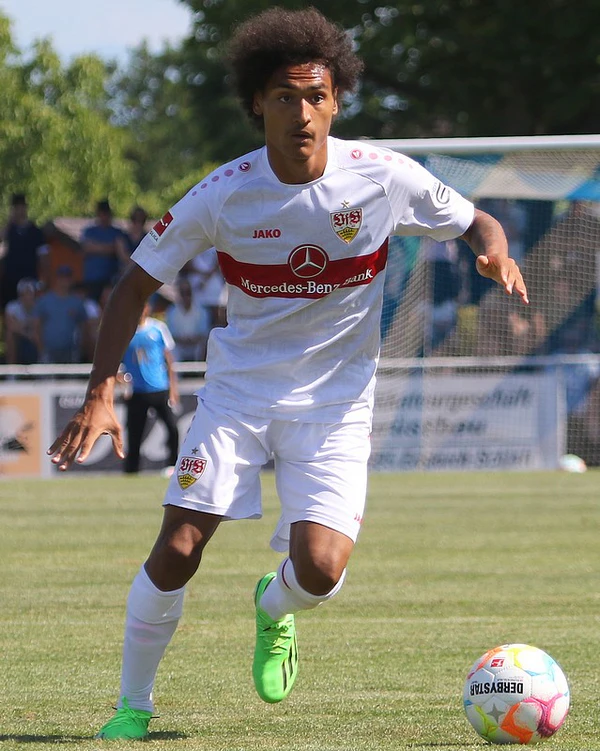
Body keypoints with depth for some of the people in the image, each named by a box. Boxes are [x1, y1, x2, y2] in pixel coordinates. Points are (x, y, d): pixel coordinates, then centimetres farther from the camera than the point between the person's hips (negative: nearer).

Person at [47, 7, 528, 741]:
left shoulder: (383, 177, -12)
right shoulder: (223, 195, -13)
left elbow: (475, 221, 4)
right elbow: (138, 282, -4)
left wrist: (495, 253, -21)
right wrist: (100, 394, -14)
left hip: (334, 399, 0)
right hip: (239, 387, 0)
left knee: (320, 569, -17)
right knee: (176, 550, -12)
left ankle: (273, 610, 22)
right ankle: (132, 704, 10)